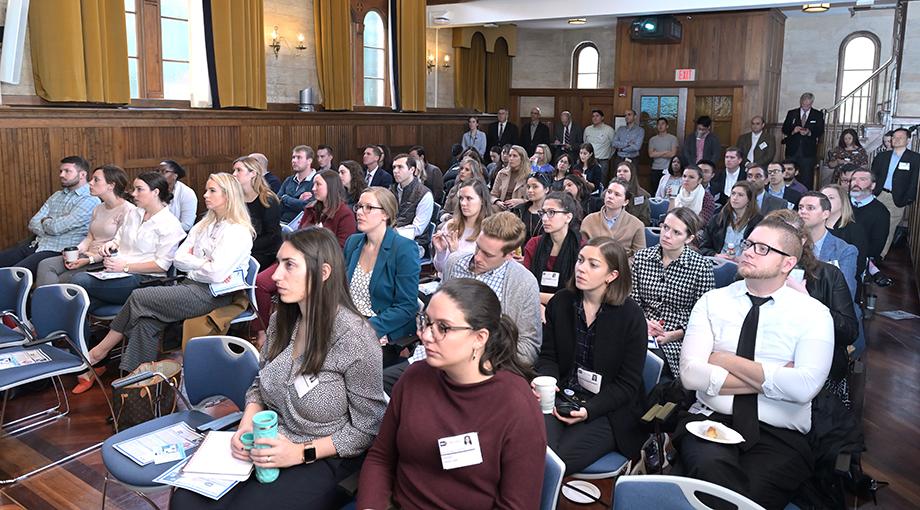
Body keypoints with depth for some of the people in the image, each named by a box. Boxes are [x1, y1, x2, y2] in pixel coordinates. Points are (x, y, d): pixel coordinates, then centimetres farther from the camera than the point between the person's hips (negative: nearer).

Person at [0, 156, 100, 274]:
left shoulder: (90, 200, -10)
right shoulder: (57, 196, 18)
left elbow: (57, 228, -16)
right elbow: (32, 224, 12)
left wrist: (44, 221, 5)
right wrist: (50, 224, -7)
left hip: (58, 251, -8)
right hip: (37, 244, 8)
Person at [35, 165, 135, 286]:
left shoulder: (127, 210, -11)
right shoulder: (98, 208, 20)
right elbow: (89, 237, 18)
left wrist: (91, 259, -20)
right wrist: (75, 251, -3)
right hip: (87, 255, 8)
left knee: (62, 280, -21)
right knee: (45, 265, -11)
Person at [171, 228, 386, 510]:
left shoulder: (354, 336, -19)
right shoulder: (281, 320, 1)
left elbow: (368, 428, -14)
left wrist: (302, 452, -19)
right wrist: (247, 423, -4)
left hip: (323, 460, -5)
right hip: (268, 443, 6)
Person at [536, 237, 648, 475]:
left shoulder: (631, 316, -8)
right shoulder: (560, 302, 4)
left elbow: (627, 384, -6)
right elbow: (548, 356, 8)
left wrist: (589, 410, -19)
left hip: (607, 409, -3)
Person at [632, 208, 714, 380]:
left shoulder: (702, 266, -5)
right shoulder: (641, 257, 6)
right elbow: (633, 300, 10)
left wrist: (673, 335, -13)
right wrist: (642, 322, -9)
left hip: (677, 340, -3)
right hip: (641, 332, 3)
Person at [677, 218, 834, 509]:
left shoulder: (814, 315, 3)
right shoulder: (712, 301, 7)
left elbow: (804, 387, -13)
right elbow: (690, 374, -5)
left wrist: (728, 361, -7)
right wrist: (769, 379, -8)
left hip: (779, 437, 0)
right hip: (711, 421, 1)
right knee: (710, 470, -33)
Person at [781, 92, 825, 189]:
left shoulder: (818, 115, 7)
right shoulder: (791, 113, 11)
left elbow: (821, 132, 1)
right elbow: (784, 129, 6)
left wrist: (809, 133, -18)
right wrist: (793, 130, -14)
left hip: (808, 151, -2)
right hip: (792, 150, 2)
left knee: (807, 178, -4)